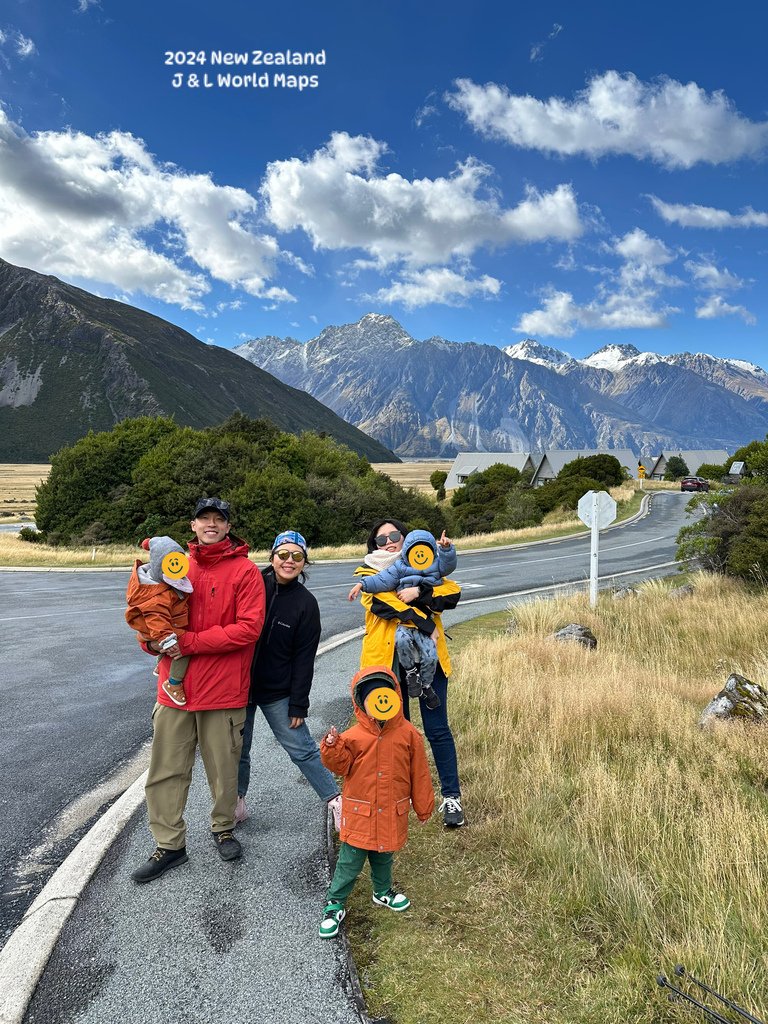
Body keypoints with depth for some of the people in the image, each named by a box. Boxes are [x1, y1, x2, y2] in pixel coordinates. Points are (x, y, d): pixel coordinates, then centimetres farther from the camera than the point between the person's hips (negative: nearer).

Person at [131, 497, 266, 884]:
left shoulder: (245, 571, -7)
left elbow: (249, 628, -16)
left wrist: (189, 642, -19)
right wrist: (154, 639, -11)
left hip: (223, 689, -3)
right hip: (174, 685, 4)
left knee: (223, 767, 12)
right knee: (166, 770, 10)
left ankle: (223, 828, 37)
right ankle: (169, 845, 27)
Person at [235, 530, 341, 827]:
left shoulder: (306, 603, -6)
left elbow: (304, 659, -5)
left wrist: (298, 704, -6)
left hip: (278, 691, -2)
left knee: (302, 748, -1)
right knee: (237, 750, 12)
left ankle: (337, 802, 11)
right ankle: (237, 803, 33)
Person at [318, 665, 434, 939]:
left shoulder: (408, 734, -9)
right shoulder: (353, 737, -13)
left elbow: (419, 774, -1)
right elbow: (341, 766, -13)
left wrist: (423, 806, 6)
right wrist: (332, 748, -33)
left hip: (392, 814, 2)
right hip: (359, 813, -2)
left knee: (383, 857, 23)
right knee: (350, 861, 5)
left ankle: (383, 891, 47)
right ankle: (334, 904, 21)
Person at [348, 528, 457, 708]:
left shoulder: (436, 566, 11)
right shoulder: (399, 568, 3)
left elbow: (448, 565, -6)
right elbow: (381, 580, -3)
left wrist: (446, 549, -23)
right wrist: (362, 584, -15)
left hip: (425, 623, 2)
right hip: (403, 620, -2)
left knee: (430, 655, -8)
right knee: (402, 640, -33)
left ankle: (426, 685, 22)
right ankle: (411, 672, -5)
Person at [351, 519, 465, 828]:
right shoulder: (367, 573, 7)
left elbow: (453, 593, -2)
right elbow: (384, 602, -13)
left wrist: (418, 592, -16)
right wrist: (425, 623, -19)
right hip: (388, 660, -1)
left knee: (437, 728, 3)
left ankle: (451, 797, 15)